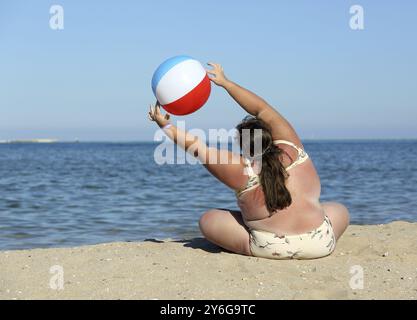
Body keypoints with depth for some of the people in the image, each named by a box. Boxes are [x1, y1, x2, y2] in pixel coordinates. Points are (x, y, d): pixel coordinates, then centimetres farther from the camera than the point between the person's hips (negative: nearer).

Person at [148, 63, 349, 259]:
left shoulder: (242, 171, -7)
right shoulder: (291, 148, 0)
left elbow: (195, 146, 4)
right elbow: (262, 109, 10)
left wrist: (166, 126, 17)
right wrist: (225, 82, 15)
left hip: (270, 249, -3)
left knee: (208, 220, 11)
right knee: (340, 210, 33)